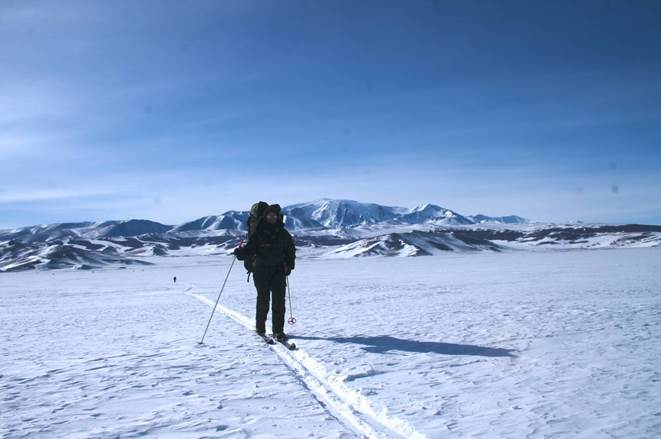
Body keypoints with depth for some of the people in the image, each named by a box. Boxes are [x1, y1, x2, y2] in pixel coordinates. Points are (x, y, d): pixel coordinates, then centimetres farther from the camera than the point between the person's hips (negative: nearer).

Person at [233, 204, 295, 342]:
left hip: (278, 269, 2)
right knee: (263, 299, 3)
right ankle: (260, 327, 21)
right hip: (261, 269, -2)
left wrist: (289, 265, 8)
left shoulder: (282, 233, 7)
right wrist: (240, 253, -25)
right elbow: (250, 249, -5)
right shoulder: (258, 232, -1)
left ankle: (278, 330, 2)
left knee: (279, 300, -4)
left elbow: (291, 250, 17)